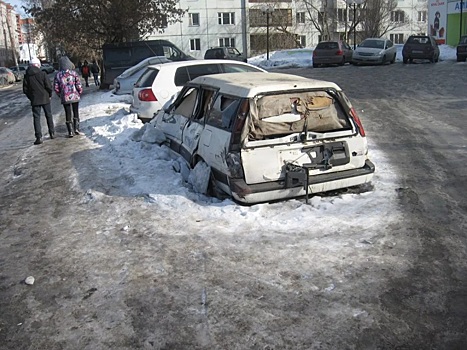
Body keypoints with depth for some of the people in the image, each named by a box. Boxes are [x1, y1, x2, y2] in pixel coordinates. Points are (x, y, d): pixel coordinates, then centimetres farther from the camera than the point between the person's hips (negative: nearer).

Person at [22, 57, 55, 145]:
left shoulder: (26, 76, 0)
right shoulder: (42, 74, -8)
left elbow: (25, 89, 1)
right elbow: (49, 86, -10)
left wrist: (31, 97, 14)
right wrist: (50, 95, 6)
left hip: (34, 100, 1)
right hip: (45, 98, -1)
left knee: (36, 118, 2)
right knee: (49, 116, 15)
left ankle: (39, 137, -6)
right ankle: (52, 133, 22)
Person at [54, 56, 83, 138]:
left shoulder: (58, 75, -2)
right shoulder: (74, 73, -6)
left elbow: (56, 88, 0)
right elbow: (79, 85, -8)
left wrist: (60, 95, 15)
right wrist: (80, 92, 8)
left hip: (65, 98, 1)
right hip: (75, 96, -1)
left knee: (68, 113, 8)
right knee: (76, 112, 14)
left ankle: (70, 131, 8)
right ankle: (76, 128, 7)